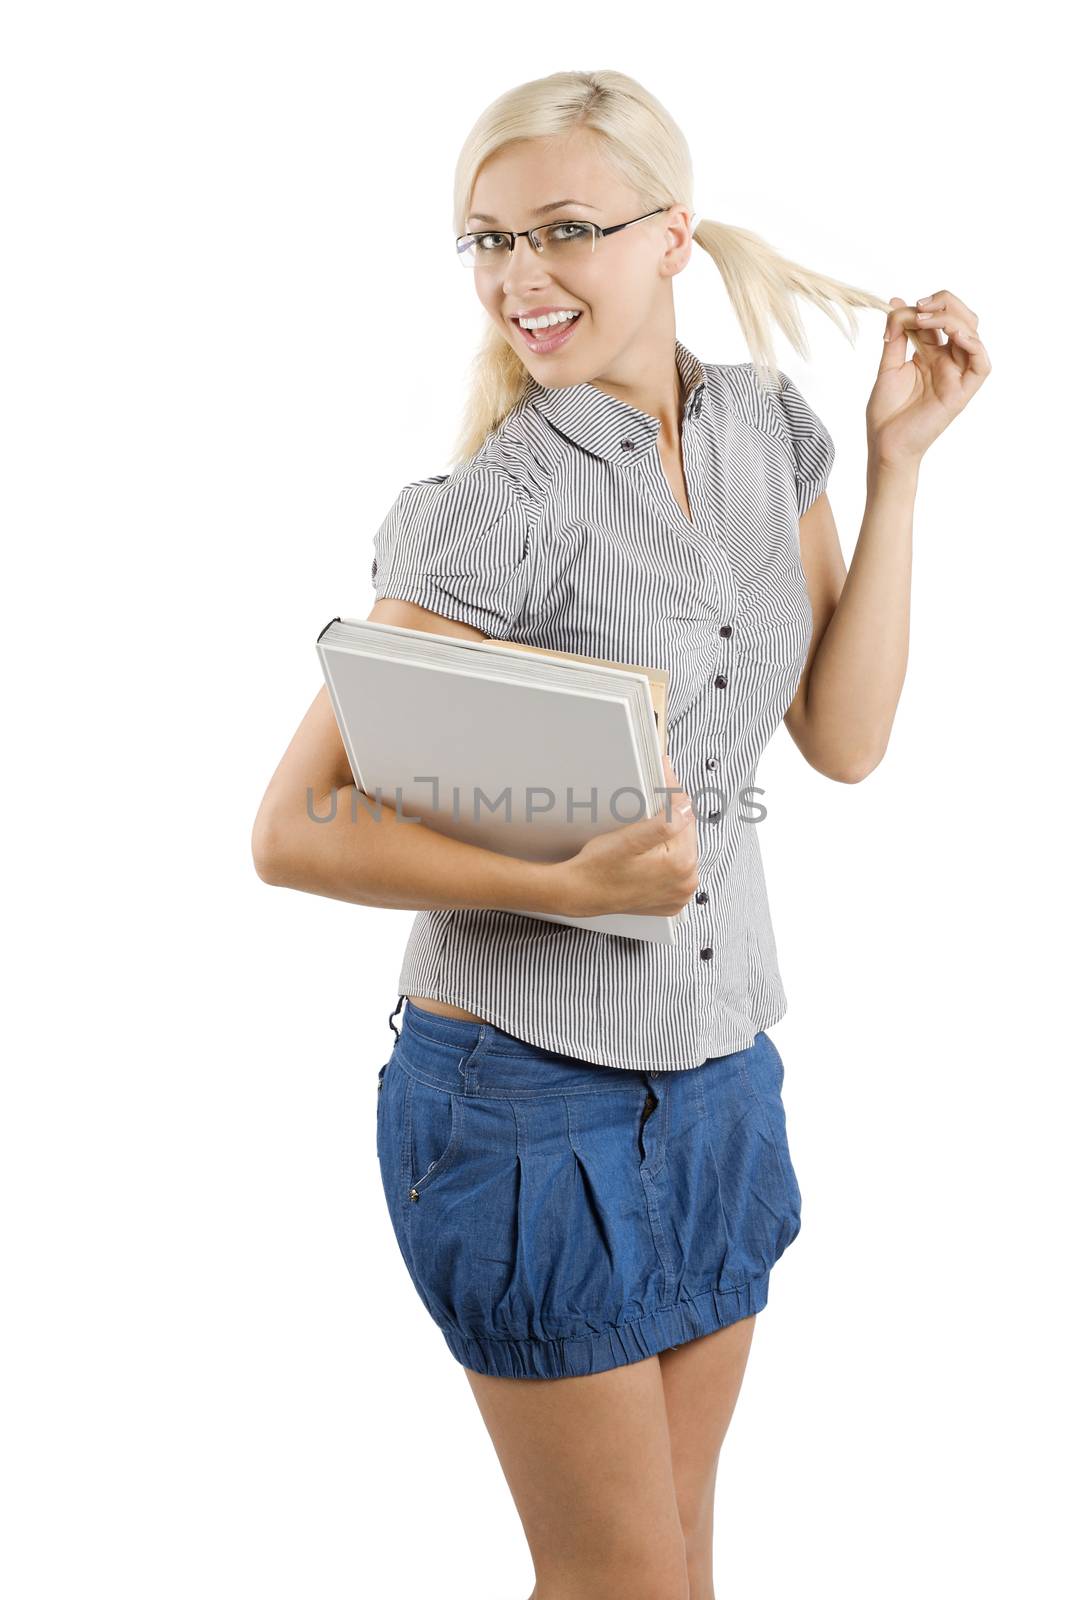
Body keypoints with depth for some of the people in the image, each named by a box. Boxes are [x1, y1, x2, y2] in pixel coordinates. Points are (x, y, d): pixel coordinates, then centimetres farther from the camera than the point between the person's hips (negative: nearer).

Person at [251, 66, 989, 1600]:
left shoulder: (768, 432, 3)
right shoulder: (497, 508, -17)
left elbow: (845, 735, 0)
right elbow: (294, 831, -18)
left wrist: (899, 460, -2)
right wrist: (569, 885, -29)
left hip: (722, 1073, 6)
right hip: (524, 1095, -6)